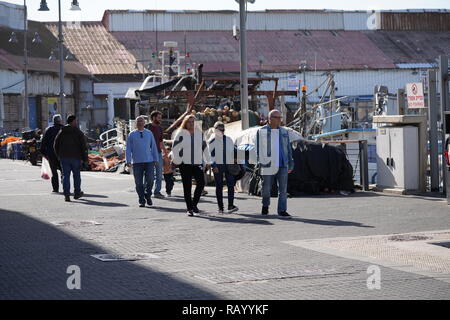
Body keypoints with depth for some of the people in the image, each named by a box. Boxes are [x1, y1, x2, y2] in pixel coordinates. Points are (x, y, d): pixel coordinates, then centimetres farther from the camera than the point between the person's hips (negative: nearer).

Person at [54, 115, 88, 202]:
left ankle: (66, 194, -10)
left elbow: (56, 145, 9)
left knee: (66, 176, 1)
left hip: (64, 157, 2)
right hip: (75, 157, -2)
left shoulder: (61, 132, 7)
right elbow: (83, 146, -6)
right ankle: (77, 193, 22)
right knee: (76, 175, 13)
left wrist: (59, 156, 20)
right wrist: (85, 158, -2)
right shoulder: (78, 132, -3)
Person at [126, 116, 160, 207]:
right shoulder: (132, 134, 6)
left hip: (149, 161, 1)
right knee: (139, 182, 0)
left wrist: (156, 159, 10)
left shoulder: (149, 133, 10)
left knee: (150, 179, -9)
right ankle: (142, 201, 9)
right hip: (137, 162, -1)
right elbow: (128, 149, 5)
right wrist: (128, 161, -3)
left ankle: (148, 196, 16)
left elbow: (154, 147, 13)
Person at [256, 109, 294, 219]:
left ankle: (282, 211, -3)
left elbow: (288, 148, 16)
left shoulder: (284, 131, 13)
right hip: (268, 165, -3)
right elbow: (259, 148, 0)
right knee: (266, 188, 7)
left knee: (283, 189, -4)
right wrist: (260, 162, -7)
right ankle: (265, 206, 31)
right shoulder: (262, 131, 1)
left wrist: (291, 163, 13)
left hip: (282, 165, 3)